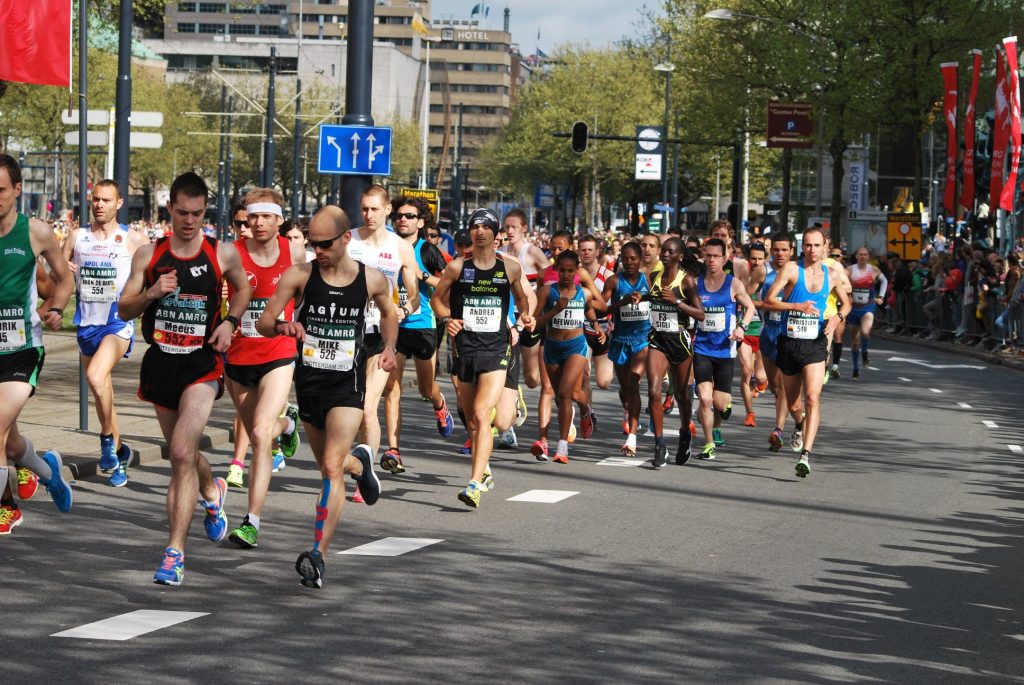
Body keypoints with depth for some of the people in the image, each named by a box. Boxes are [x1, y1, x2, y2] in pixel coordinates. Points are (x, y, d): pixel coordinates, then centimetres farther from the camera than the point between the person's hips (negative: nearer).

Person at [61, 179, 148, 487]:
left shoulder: (133, 239, -2)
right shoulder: (77, 236, 7)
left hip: (118, 321, -5)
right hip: (86, 322, 5)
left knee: (96, 377, -28)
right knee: (100, 390, 13)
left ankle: (107, 439, -10)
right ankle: (118, 452, 28)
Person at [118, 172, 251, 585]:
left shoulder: (223, 254, -2)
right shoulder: (148, 255, 0)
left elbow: (243, 289, 17)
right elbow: (124, 310, 1)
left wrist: (230, 322, -1)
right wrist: (151, 293, -19)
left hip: (202, 363, -3)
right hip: (161, 361, 3)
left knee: (182, 453, -19)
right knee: (182, 457, 18)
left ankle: (175, 552, -19)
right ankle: (212, 493, 54)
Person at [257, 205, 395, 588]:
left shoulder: (372, 280, -3)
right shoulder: (299, 276, -5)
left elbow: (388, 313, 19)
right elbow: (264, 323, -4)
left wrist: (389, 348, 2)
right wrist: (283, 326, -26)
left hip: (347, 385, -3)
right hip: (309, 383, 3)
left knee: (332, 469, -17)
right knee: (329, 466, 19)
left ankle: (318, 555, -21)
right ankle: (360, 463, 57)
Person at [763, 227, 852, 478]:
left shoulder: (832, 274, 6)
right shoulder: (791, 269, -4)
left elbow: (846, 303, 22)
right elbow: (768, 301, -9)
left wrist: (838, 317, 0)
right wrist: (797, 306, -22)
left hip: (815, 345, 0)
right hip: (789, 342, 0)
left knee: (812, 398, -20)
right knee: (792, 405, 14)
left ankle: (806, 454, -25)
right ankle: (800, 425, 49)